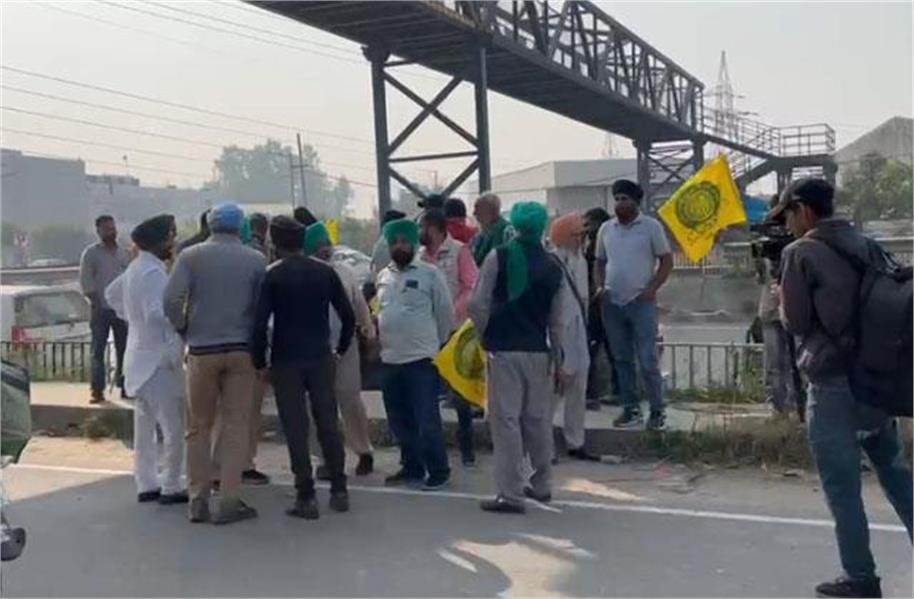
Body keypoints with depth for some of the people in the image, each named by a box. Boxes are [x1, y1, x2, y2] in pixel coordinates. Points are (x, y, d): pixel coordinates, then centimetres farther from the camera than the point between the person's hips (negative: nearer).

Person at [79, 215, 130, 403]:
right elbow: (86, 282, -5)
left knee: (124, 349, 6)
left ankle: (125, 387, 14)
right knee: (98, 351, -2)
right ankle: (97, 390, 0)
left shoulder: (124, 253, 12)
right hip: (101, 310, -4)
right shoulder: (90, 253, 0)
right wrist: (95, 302, -12)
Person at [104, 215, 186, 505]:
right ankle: (171, 487, 3)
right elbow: (158, 315, -28)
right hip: (159, 359, -10)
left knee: (144, 425, 15)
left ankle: (146, 485, 23)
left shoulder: (135, 268, 11)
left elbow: (111, 293, 26)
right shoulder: (154, 272, -19)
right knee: (173, 426, -2)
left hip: (140, 358, 10)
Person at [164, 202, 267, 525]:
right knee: (235, 426, 5)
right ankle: (229, 501, 5)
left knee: (199, 428, 11)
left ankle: (198, 501, 13)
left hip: (202, 350, 0)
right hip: (241, 350, 0)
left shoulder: (190, 256, -2)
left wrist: (183, 331, 4)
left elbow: (172, 299, -11)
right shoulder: (255, 259, 0)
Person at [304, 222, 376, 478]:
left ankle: (364, 452, 18)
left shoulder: (344, 272, 9)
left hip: (345, 346, 2)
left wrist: (367, 325, 0)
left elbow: (359, 303, 13)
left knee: (351, 400, 4)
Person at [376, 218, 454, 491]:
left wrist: (437, 343, 6)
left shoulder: (430, 273, -5)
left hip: (421, 358, -6)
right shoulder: (383, 276, 12)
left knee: (427, 420, -4)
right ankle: (412, 467, 26)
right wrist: (379, 339, 14)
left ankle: (438, 471, 7)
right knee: (400, 420, 13)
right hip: (389, 359, 6)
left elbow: (445, 312, -1)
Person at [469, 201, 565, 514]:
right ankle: (541, 485, 26)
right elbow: (556, 320, 11)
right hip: (538, 352, 4)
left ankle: (510, 494, -3)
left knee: (506, 419, -2)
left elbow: (478, 305, -9)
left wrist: (485, 334, 8)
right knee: (538, 419, 14)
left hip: (503, 350, -4)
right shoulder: (552, 268, 6)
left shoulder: (498, 258, -6)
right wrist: (558, 361, 18)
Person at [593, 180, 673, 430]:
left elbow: (666, 260, -1)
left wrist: (652, 288, -11)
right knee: (622, 360, 9)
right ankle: (631, 410, 18)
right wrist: (599, 286, 2)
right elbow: (599, 262, 18)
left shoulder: (651, 227, -2)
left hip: (641, 303, -4)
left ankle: (657, 411, 7)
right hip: (612, 304, 5)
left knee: (648, 361, -4)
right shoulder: (606, 228, 10)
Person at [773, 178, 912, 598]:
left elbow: (796, 322, -9)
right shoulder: (865, 244, 11)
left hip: (833, 383, -7)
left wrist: (783, 302, 10)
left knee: (842, 487, 3)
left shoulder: (800, 253, -9)